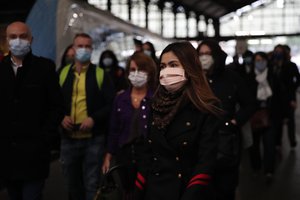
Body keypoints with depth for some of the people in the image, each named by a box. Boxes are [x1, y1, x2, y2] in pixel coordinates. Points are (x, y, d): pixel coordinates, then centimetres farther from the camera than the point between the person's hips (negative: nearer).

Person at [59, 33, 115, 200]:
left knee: (92, 184, 3)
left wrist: (94, 119, -17)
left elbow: (111, 104, -3)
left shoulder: (101, 74, 0)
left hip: (93, 138, -3)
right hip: (68, 138, 3)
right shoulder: (63, 73, 7)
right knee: (72, 183, 15)